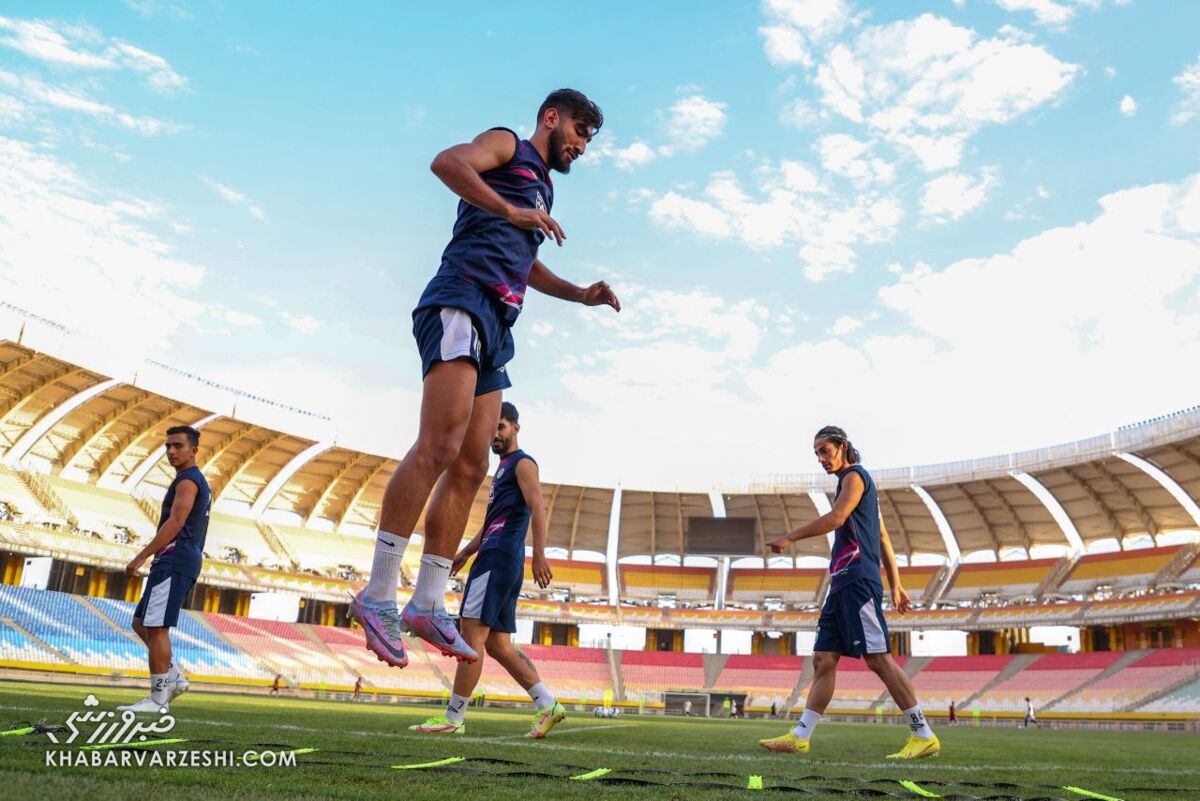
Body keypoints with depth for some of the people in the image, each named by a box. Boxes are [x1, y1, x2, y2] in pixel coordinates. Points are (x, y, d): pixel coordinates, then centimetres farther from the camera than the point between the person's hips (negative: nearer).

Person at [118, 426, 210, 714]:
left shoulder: (187, 480, -9)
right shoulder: (199, 482, 23)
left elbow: (175, 523, -20)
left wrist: (141, 557, -22)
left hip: (174, 560, -11)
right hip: (176, 561, 11)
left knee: (156, 627, -10)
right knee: (141, 623, 14)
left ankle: (158, 698, -7)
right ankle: (173, 678, 11)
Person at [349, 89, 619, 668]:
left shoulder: (543, 189, 32)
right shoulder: (508, 146, 9)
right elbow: (446, 162, -12)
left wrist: (581, 294, 30)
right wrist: (513, 211, -16)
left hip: (495, 327, 9)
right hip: (461, 301, -9)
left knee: (470, 467, 2)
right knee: (439, 445, -22)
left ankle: (427, 605, 4)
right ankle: (377, 595, -19)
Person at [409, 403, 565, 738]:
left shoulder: (523, 463, -2)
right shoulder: (503, 468, 27)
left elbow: (538, 508, -15)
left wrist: (539, 554, -25)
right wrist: (465, 553, 27)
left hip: (500, 558, -10)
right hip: (493, 557, 10)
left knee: (472, 634, -9)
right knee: (498, 645, 7)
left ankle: (453, 717, -5)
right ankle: (548, 704, 8)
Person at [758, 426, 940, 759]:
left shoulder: (854, 476, -3)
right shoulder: (857, 482, 26)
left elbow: (836, 518, -19)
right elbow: (882, 536, 26)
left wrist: (790, 537, -13)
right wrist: (895, 585, 25)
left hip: (857, 581, -10)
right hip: (843, 584, 10)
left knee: (878, 658, -9)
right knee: (823, 660, 5)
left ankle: (924, 735, -2)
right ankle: (800, 736, 4)